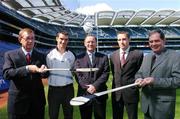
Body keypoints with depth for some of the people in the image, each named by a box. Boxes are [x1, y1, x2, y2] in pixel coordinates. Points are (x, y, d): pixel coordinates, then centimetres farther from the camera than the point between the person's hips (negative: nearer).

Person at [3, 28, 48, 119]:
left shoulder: (41, 56, 6)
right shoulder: (10, 55, -2)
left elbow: (45, 74, 2)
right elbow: (6, 74, -14)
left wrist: (43, 71, -22)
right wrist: (27, 69, -26)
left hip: (37, 100, 3)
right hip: (18, 100, -2)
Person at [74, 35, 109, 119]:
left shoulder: (103, 57, 8)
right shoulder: (79, 58, 7)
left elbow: (105, 74, -2)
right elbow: (78, 75, -2)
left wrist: (95, 86, -14)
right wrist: (87, 87, -14)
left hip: (100, 93, 0)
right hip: (84, 93, 0)